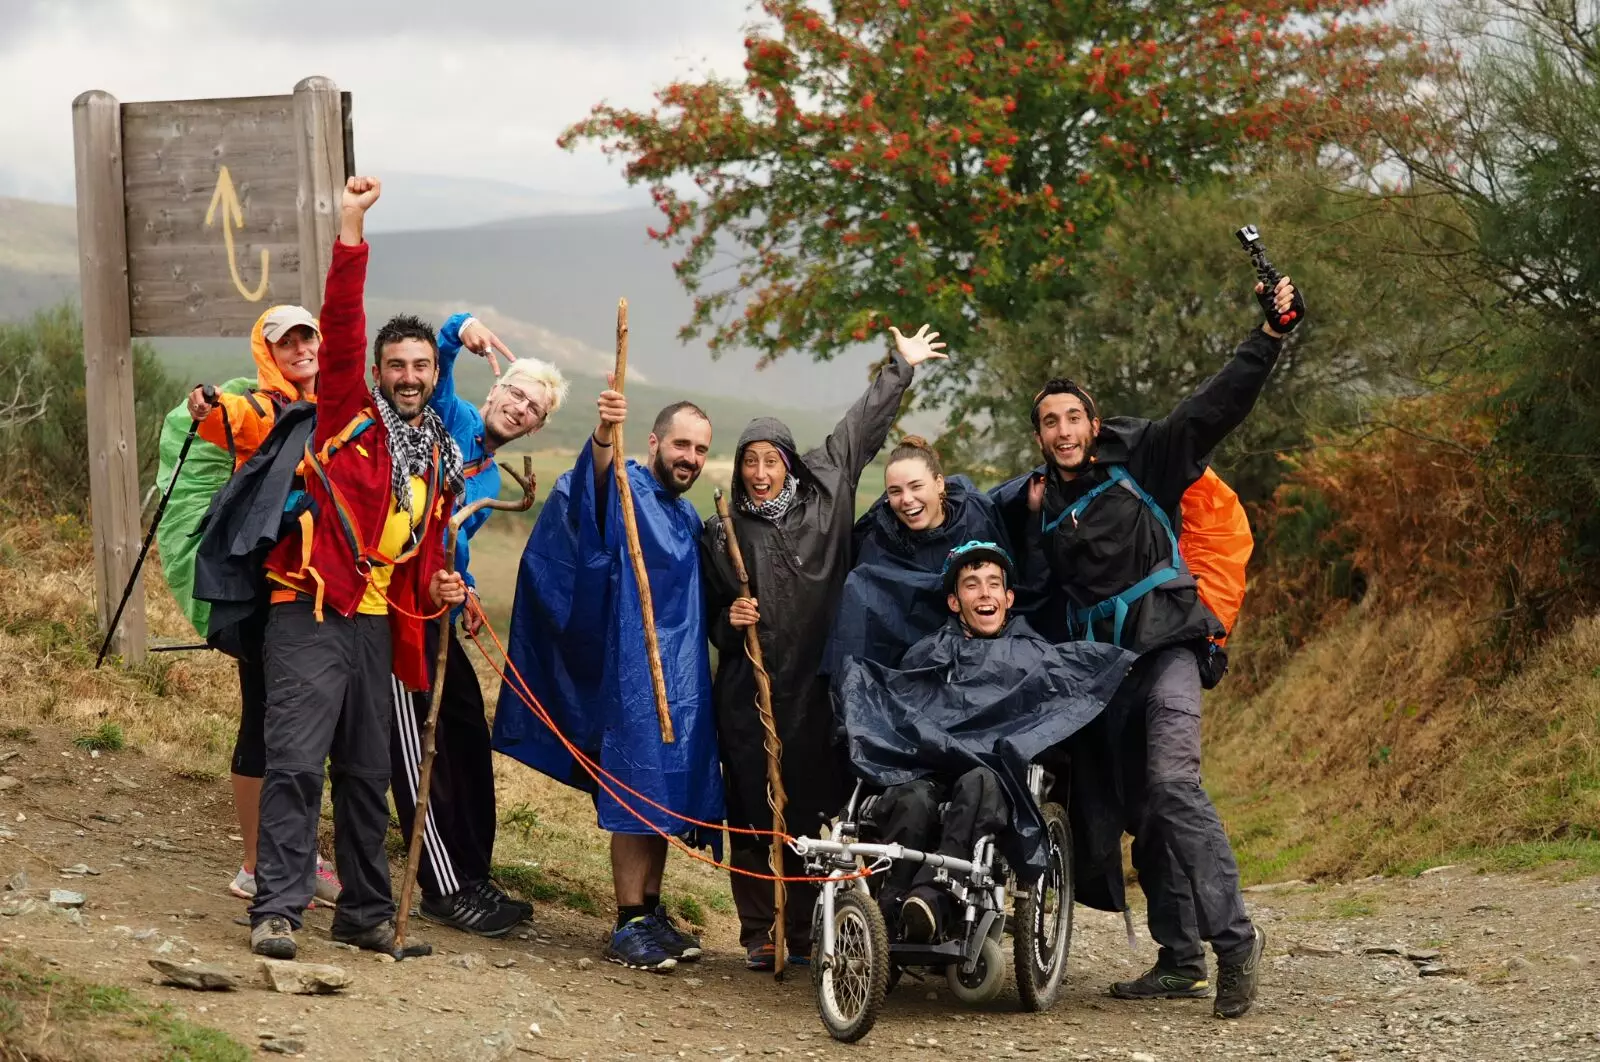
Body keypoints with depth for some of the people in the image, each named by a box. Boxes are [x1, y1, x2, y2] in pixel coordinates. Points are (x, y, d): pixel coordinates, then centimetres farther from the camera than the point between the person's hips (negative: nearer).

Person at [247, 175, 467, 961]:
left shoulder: (439, 460, 17)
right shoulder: (348, 417, 1)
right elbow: (340, 331, -12)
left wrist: (436, 590, 1)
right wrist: (351, 235, -20)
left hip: (376, 623, 6)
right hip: (309, 614, -6)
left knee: (367, 772, 12)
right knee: (296, 762, -14)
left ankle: (366, 914, 20)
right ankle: (277, 908, -15)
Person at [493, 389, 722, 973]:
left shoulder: (688, 519, 20)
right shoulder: (626, 490, -4)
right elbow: (597, 478, -29)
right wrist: (604, 437, -50)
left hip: (682, 677, 8)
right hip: (632, 673, -8)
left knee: (665, 794, 9)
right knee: (637, 797, -10)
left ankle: (651, 911, 17)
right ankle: (629, 924, -7)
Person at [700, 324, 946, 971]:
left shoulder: (825, 495, 7)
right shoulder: (721, 537, 6)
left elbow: (862, 428, 18)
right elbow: (710, 620, 15)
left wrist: (902, 367, 26)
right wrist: (729, 620, -8)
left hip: (816, 689, 1)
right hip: (748, 695, -1)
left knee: (814, 811, 0)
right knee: (751, 814, -2)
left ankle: (807, 931, 9)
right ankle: (758, 934, 7)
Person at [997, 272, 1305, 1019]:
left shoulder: (1139, 461, -1)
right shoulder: (1037, 500, 12)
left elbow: (1215, 407, -11)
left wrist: (1271, 336, -18)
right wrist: (1034, 524, 9)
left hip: (1163, 649, -6)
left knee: (1172, 782, -24)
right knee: (1141, 813, 6)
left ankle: (1234, 937, -23)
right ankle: (1180, 959, 12)